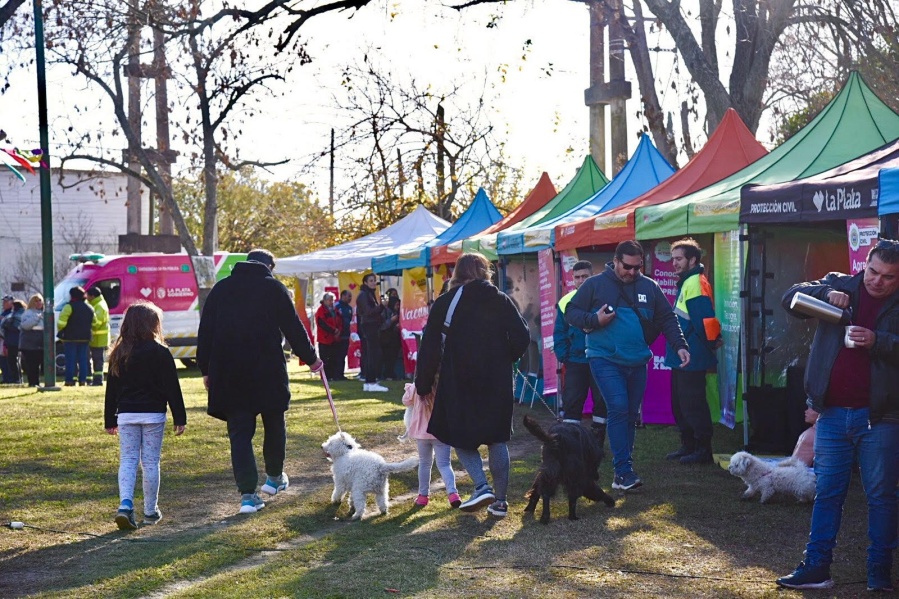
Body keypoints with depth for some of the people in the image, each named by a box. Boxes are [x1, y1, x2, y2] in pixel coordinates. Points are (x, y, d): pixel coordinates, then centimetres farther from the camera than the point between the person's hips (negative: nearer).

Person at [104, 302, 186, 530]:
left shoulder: (118, 354, 5)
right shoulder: (160, 352, -6)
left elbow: (112, 389, 9)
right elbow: (172, 387, -6)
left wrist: (110, 421, 16)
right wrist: (180, 418, -1)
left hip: (126, 415, 3)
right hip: (153, 415, -3)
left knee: (127, 460, 5)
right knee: (150, 462, 5)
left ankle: (125, 504, -15)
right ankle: (150, 511, 12)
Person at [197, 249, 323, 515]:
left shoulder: (220, 289, 9)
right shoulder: (274, 288, 0)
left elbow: (205, 332, 8)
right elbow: (293, 327, 1)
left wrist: (206, 370, 13)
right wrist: (311, 358, 14)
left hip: (229, 375, 2)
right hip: (267, 372, -2)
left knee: (239, 433, 3)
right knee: (274, 424, 19)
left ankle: (247, 495, -5)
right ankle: (275, 477, 33)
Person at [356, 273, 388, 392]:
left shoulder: (370, 294, 21)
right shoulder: (363, 295, -9)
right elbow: (368, 312, -19)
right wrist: (381, 306, -25)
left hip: (372, 327, 10)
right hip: (369, 327, -10)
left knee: (370, 355, 9)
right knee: (374, 354, -14)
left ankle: (368, 382, 10)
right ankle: (371, 382, -17)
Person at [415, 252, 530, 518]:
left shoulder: (445, 303, 0)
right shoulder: (501, 300, 5)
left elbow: (430, 347, -3)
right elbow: (521, 337, -1)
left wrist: (423, 384, 4)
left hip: (459, 382, -2)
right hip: (497, 383, 2)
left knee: (460, 436, 11)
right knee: (496, 439, 11)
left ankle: (482, 487, -7)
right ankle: (500, 501, 12)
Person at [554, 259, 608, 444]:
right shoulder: (566, 302, 2)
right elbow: (559, 334, 7)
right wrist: (563, 357, 0)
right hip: (575, 362, 2)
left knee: (601, 401, 6)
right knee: (571, 402, 2)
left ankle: (597, 441, 18)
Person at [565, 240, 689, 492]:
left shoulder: (649, 287, 7)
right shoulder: (595, 285, -2)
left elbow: (667, 319, 11)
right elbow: (571, 312, 2)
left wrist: (679, 345, -1)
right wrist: (594, 320, -15)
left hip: (637, 362, 5)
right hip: (606, 360, -4)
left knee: (631, 414, 9)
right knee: (619, 408, -18)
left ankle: (622, 473, 18)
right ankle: (624, 471, -16)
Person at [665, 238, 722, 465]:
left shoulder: (695, 283, -16)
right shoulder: (686, 283, 17)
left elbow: (704, 320, -22)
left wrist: (710, 345, -14)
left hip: (692, 358, -11)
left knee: (692, 403, -7)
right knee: (679, 402, 16)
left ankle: (703, 449, 0)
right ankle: (688, 445, 25)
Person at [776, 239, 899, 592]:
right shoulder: (840, 286, 7)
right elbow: (791, 298, 0)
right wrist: (826, 293, -16)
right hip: (833, 414, 2)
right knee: (827, 493, 7)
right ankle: (816, 568, 12)